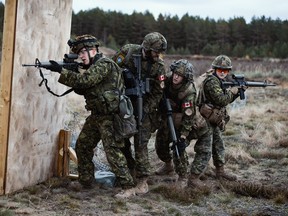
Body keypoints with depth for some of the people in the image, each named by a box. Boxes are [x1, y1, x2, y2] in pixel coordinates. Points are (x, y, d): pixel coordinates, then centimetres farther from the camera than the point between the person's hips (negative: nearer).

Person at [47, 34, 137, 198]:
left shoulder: (104, 64, -16)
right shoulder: (93, 66, 14)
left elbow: (84, 81, -26)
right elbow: (81, 89, 13)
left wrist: (61, 71, -21)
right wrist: (69, 71, -2)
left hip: (110, 116, -10)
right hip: (96, 115, 10)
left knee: (113, 152, -12)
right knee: (82, 146, 14)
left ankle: (129, 187, -7)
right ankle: (86, 182, 25)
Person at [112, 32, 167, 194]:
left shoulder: (159, 66, -7)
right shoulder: (128, 51, -9)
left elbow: (157, 93, -3)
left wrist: (145, 110, -13)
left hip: (143, 106, -1)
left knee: (141, 143, -7)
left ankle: (142, 179, -2)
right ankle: (131, 169, 28)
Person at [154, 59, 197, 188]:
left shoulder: (189, 92, -28)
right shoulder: (168, 82, -11)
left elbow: (188, 117, -28)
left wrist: (183, 136, -29)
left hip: (179, 124, -7)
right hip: (165, 120, 7)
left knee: (179, 150, -12)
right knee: (160, 145, 18)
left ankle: (182, 178, 5)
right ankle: (168, 166, 44)